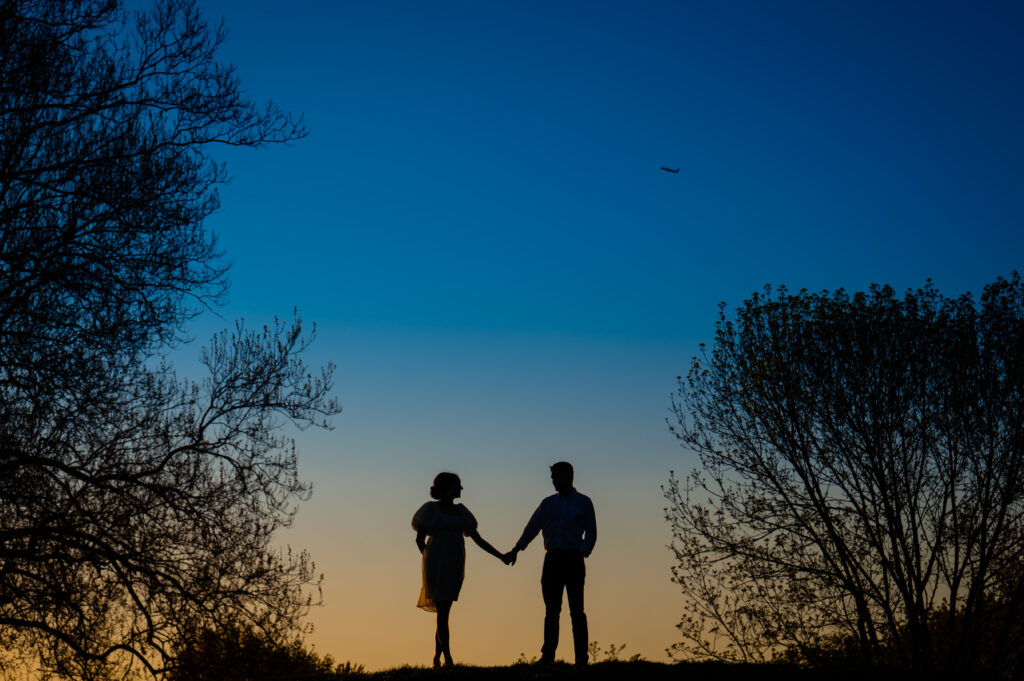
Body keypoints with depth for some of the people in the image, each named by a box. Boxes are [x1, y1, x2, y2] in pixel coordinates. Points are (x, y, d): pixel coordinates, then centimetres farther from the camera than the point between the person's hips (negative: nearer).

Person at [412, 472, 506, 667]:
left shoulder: (461, 512, 13)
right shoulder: (431, 509, 0)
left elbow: (478, 539, 13)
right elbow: (420, 539, 4)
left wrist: (501, 556, 7)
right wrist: (429, 562, -1)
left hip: (455, 565, 5)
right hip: (436, 565, -5)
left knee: (444, 612, 7)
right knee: (442, 611, -8)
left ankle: (436, 658, 14)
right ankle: (448, 658, -9)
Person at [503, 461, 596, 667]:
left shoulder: (583, 502, 11)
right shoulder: (548, 503, 18)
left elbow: (591, 533, 10)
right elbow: (532, 527, 16)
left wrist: (583, 552, -8)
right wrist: (516, 550, 4)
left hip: (573, 559, -3)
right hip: (552, 558, 3)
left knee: (576, 610, -7)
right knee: (551, 609, 0)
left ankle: (581, 657, -6)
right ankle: (548, 655, 1)